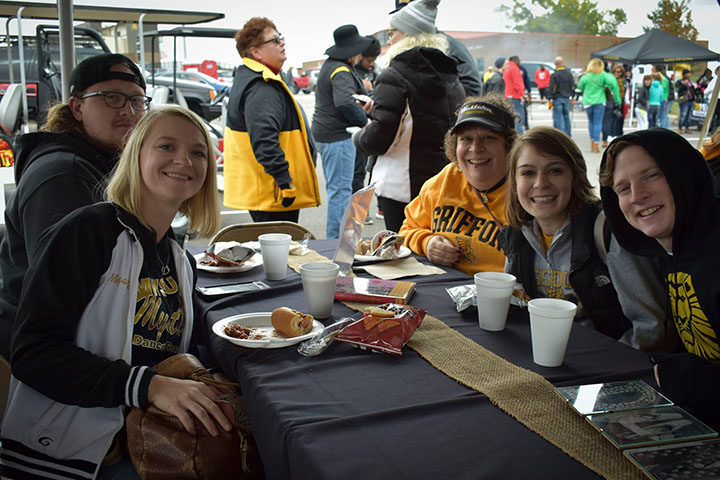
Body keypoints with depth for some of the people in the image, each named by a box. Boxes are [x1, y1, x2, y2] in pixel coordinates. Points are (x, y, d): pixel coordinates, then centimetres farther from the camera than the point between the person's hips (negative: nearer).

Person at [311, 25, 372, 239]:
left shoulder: (329, 65, 15)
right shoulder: (341, 71, -17)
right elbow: (344, 103, -32)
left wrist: (360, 108, -1)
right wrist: (363, 119, -17)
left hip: (324, 133, 11)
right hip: (338, 136, -11)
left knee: (335, 188, 18)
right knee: (341, 189, -7)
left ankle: (333, 236, 26)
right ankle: (336, 238, -4)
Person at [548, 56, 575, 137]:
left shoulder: (554, 75, -11)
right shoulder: (569, 74, 5)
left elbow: (551, 88, -13)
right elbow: (573, 86, 10)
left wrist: (549, 98, -8)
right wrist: (572, 96, 19)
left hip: (557, 98, -5)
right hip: (566, 98, 5)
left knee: (558, 118, -3)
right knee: (566, 116, 14)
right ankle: (568, 134, 19)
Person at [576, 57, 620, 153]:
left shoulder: (585, 77, -3)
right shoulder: (603, 75, -5)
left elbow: (580, 88, 6)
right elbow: (612, 84, -14)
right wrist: (617, 98, -7)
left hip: (588, 102, 1)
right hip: (600, 102, -1)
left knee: (591, 122, 17)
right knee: (598, 123, 0)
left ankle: (592, 141, 16)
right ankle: (596, 143, -6)